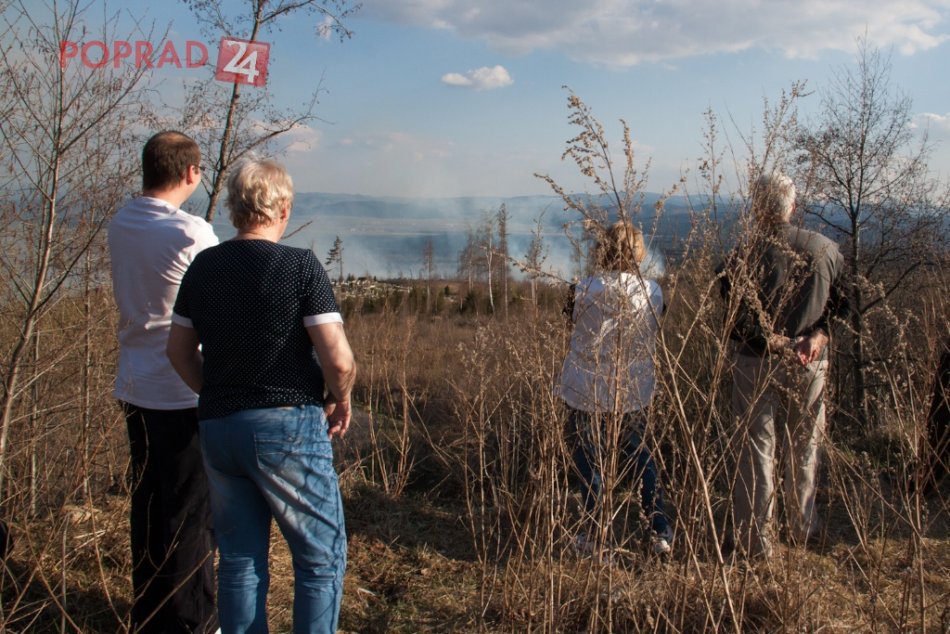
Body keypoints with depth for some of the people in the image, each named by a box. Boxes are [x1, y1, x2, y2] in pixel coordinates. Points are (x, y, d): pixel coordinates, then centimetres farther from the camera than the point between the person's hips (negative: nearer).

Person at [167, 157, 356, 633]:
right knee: (322, 556, 9)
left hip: (216, 427, 6)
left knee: (239, 559, 17)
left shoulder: (203, 267, 4)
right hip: (287, 426, -5)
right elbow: (339, 360, -16)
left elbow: (179, 350, 11)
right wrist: (340, 400, 3)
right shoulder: (300, 266, -12)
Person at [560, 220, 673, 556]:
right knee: (637, 452, 24)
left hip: (587, 392, -3)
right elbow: (649, 335, 3)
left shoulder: (586, 291, -19)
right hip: (635, 390, 3)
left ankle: (595, 532, 22)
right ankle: (661, 530, 21)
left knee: (588, 458, 15)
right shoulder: (652, 292, -12)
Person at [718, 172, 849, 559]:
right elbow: (841, 303, 3)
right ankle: (803, 527, 36)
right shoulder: (826, 250, -1)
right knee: (804, 447, 19)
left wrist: (774, 341, -11)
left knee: (756, 450, 6)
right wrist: (819, 334, -7)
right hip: (811, 365, 4)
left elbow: (738, 319, -18)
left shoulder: (744, 256, -15)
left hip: (757, 364, -3)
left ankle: (753, 540, 14)